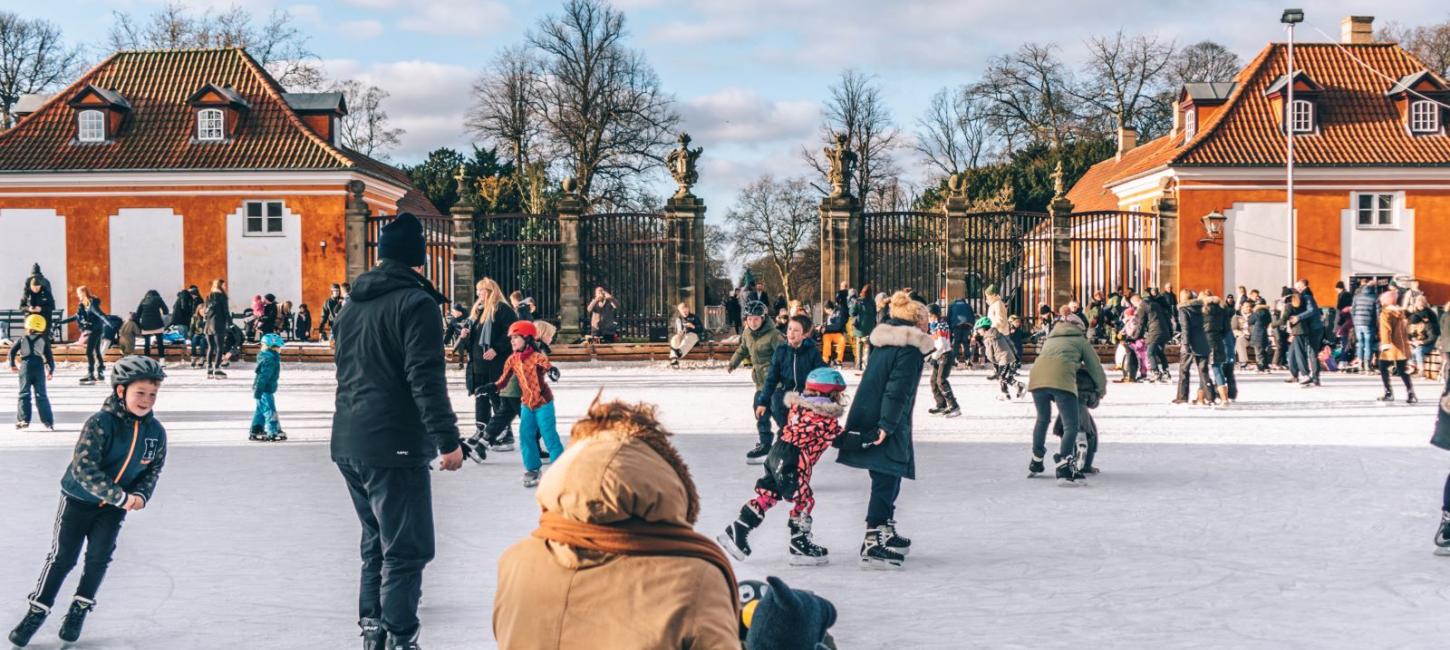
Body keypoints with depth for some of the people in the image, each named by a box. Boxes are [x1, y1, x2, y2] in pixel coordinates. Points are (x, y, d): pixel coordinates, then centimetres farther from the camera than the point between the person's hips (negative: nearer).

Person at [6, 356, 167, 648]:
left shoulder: (156, 431, -11)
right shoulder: (100, 423, -27)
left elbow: (153, 469, 2)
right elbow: (84, 468, -31)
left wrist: (141, 495, -18)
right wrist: (121, 497, -32)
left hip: (115, 506, 3)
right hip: (79, 498, -3)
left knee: (99, 556, -4)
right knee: (62, 556, 2)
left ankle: (79, 609, 16)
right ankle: (37, 611, 17)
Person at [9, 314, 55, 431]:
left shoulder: (22, 339, 3)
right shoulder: (44, 340, 3)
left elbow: (12, 351, 1)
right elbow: (49, 356, 1)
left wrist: (12, 365, 13)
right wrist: (51, 370, 8)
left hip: (25, 367, -1)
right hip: (39, 367, 1)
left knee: (24, 394, 5)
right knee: (41, 395, 2)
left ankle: (23, 419, -4)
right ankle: (48, 421, -4)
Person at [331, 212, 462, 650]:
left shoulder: (352, 305, 15)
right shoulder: (415, 302, -11)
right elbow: (427, 379, -18)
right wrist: (447, 440, -17)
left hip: (349, 444, 9)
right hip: (394, 447, -9)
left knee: (377, 541, 19)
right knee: (407, 549, -5)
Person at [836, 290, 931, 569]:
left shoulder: (883, 342, 15)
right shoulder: (910, 348, -11)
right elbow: (897, 390, -19)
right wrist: (887, 425, -22)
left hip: (868, 420, 9)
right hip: (886, 427, -9)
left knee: (888, 479, 21)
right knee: (885, 482, -6)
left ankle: (887, 534, 34)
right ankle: (872, 545, -8)